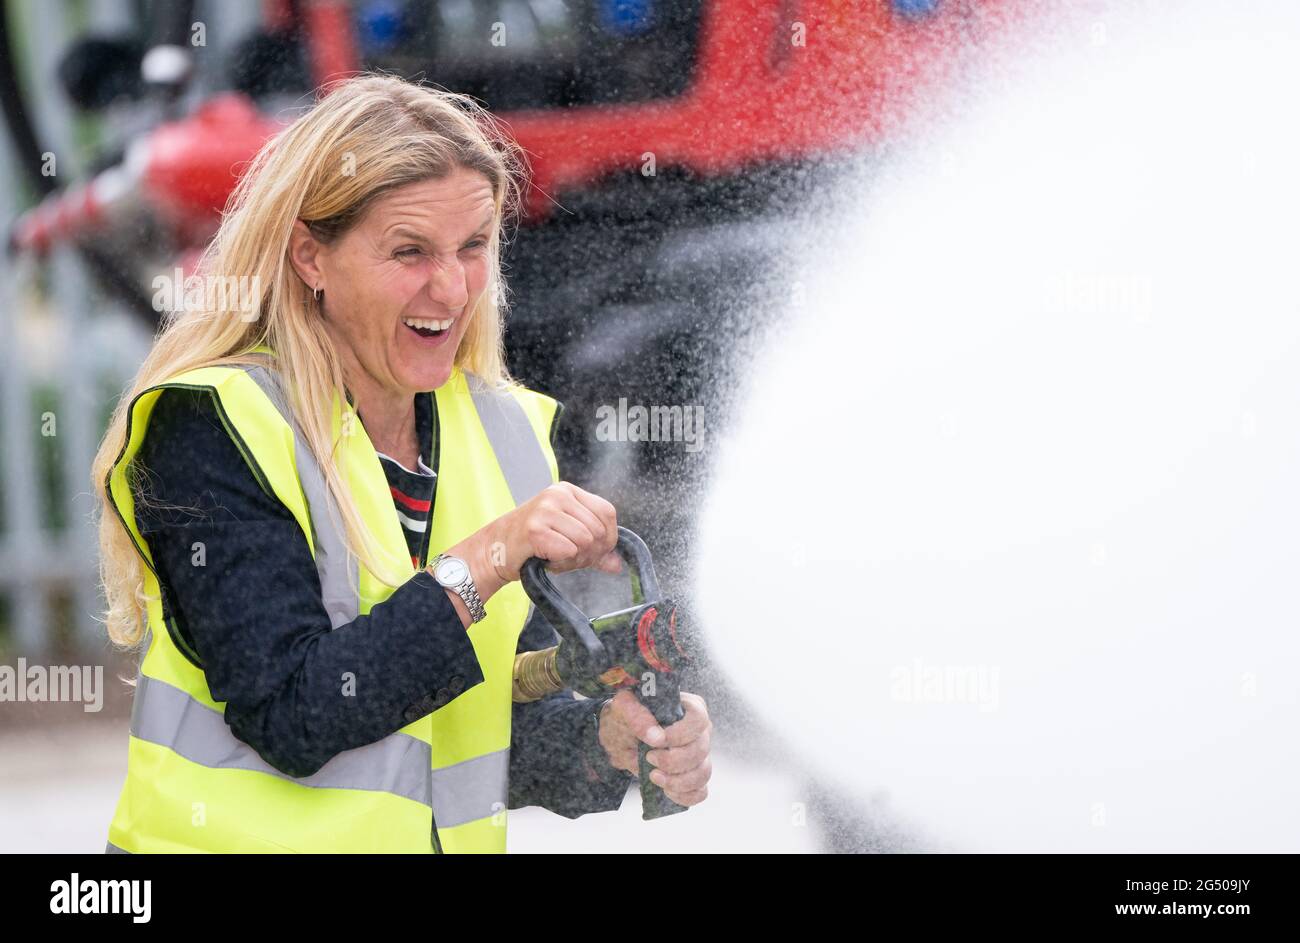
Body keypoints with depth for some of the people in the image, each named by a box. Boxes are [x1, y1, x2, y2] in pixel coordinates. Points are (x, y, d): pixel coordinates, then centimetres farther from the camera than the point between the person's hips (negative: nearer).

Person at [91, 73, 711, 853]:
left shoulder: (508, 434, 10)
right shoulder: (214, 428, -7)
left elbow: (506, 729, 12)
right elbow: (289, 719, -14)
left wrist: (609, 740, -6)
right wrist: (482, 564, -17)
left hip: (455, 836, 4)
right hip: (239, 841, -4)